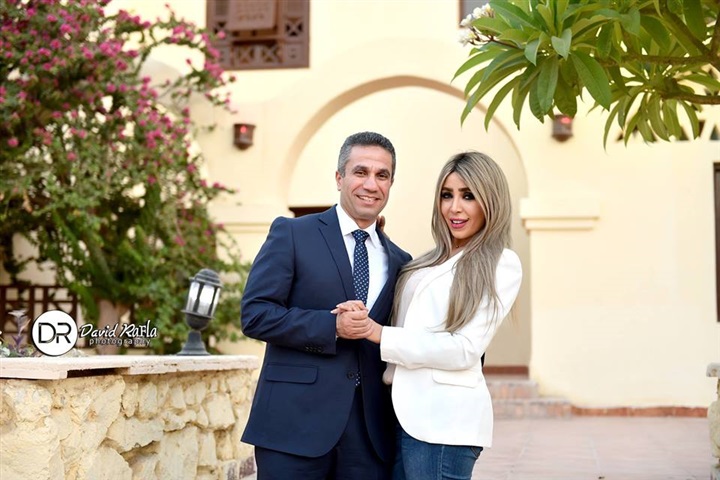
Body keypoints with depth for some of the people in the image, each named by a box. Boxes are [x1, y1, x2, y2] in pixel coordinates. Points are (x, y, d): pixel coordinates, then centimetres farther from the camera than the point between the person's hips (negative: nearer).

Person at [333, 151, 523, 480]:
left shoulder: (501, 265, -4)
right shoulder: (433, 260, 17)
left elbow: (466, 349, -14)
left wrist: (380, 334, -14)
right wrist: (364, 321, -2)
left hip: (445, 418, -7)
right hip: (407, 412, 7)